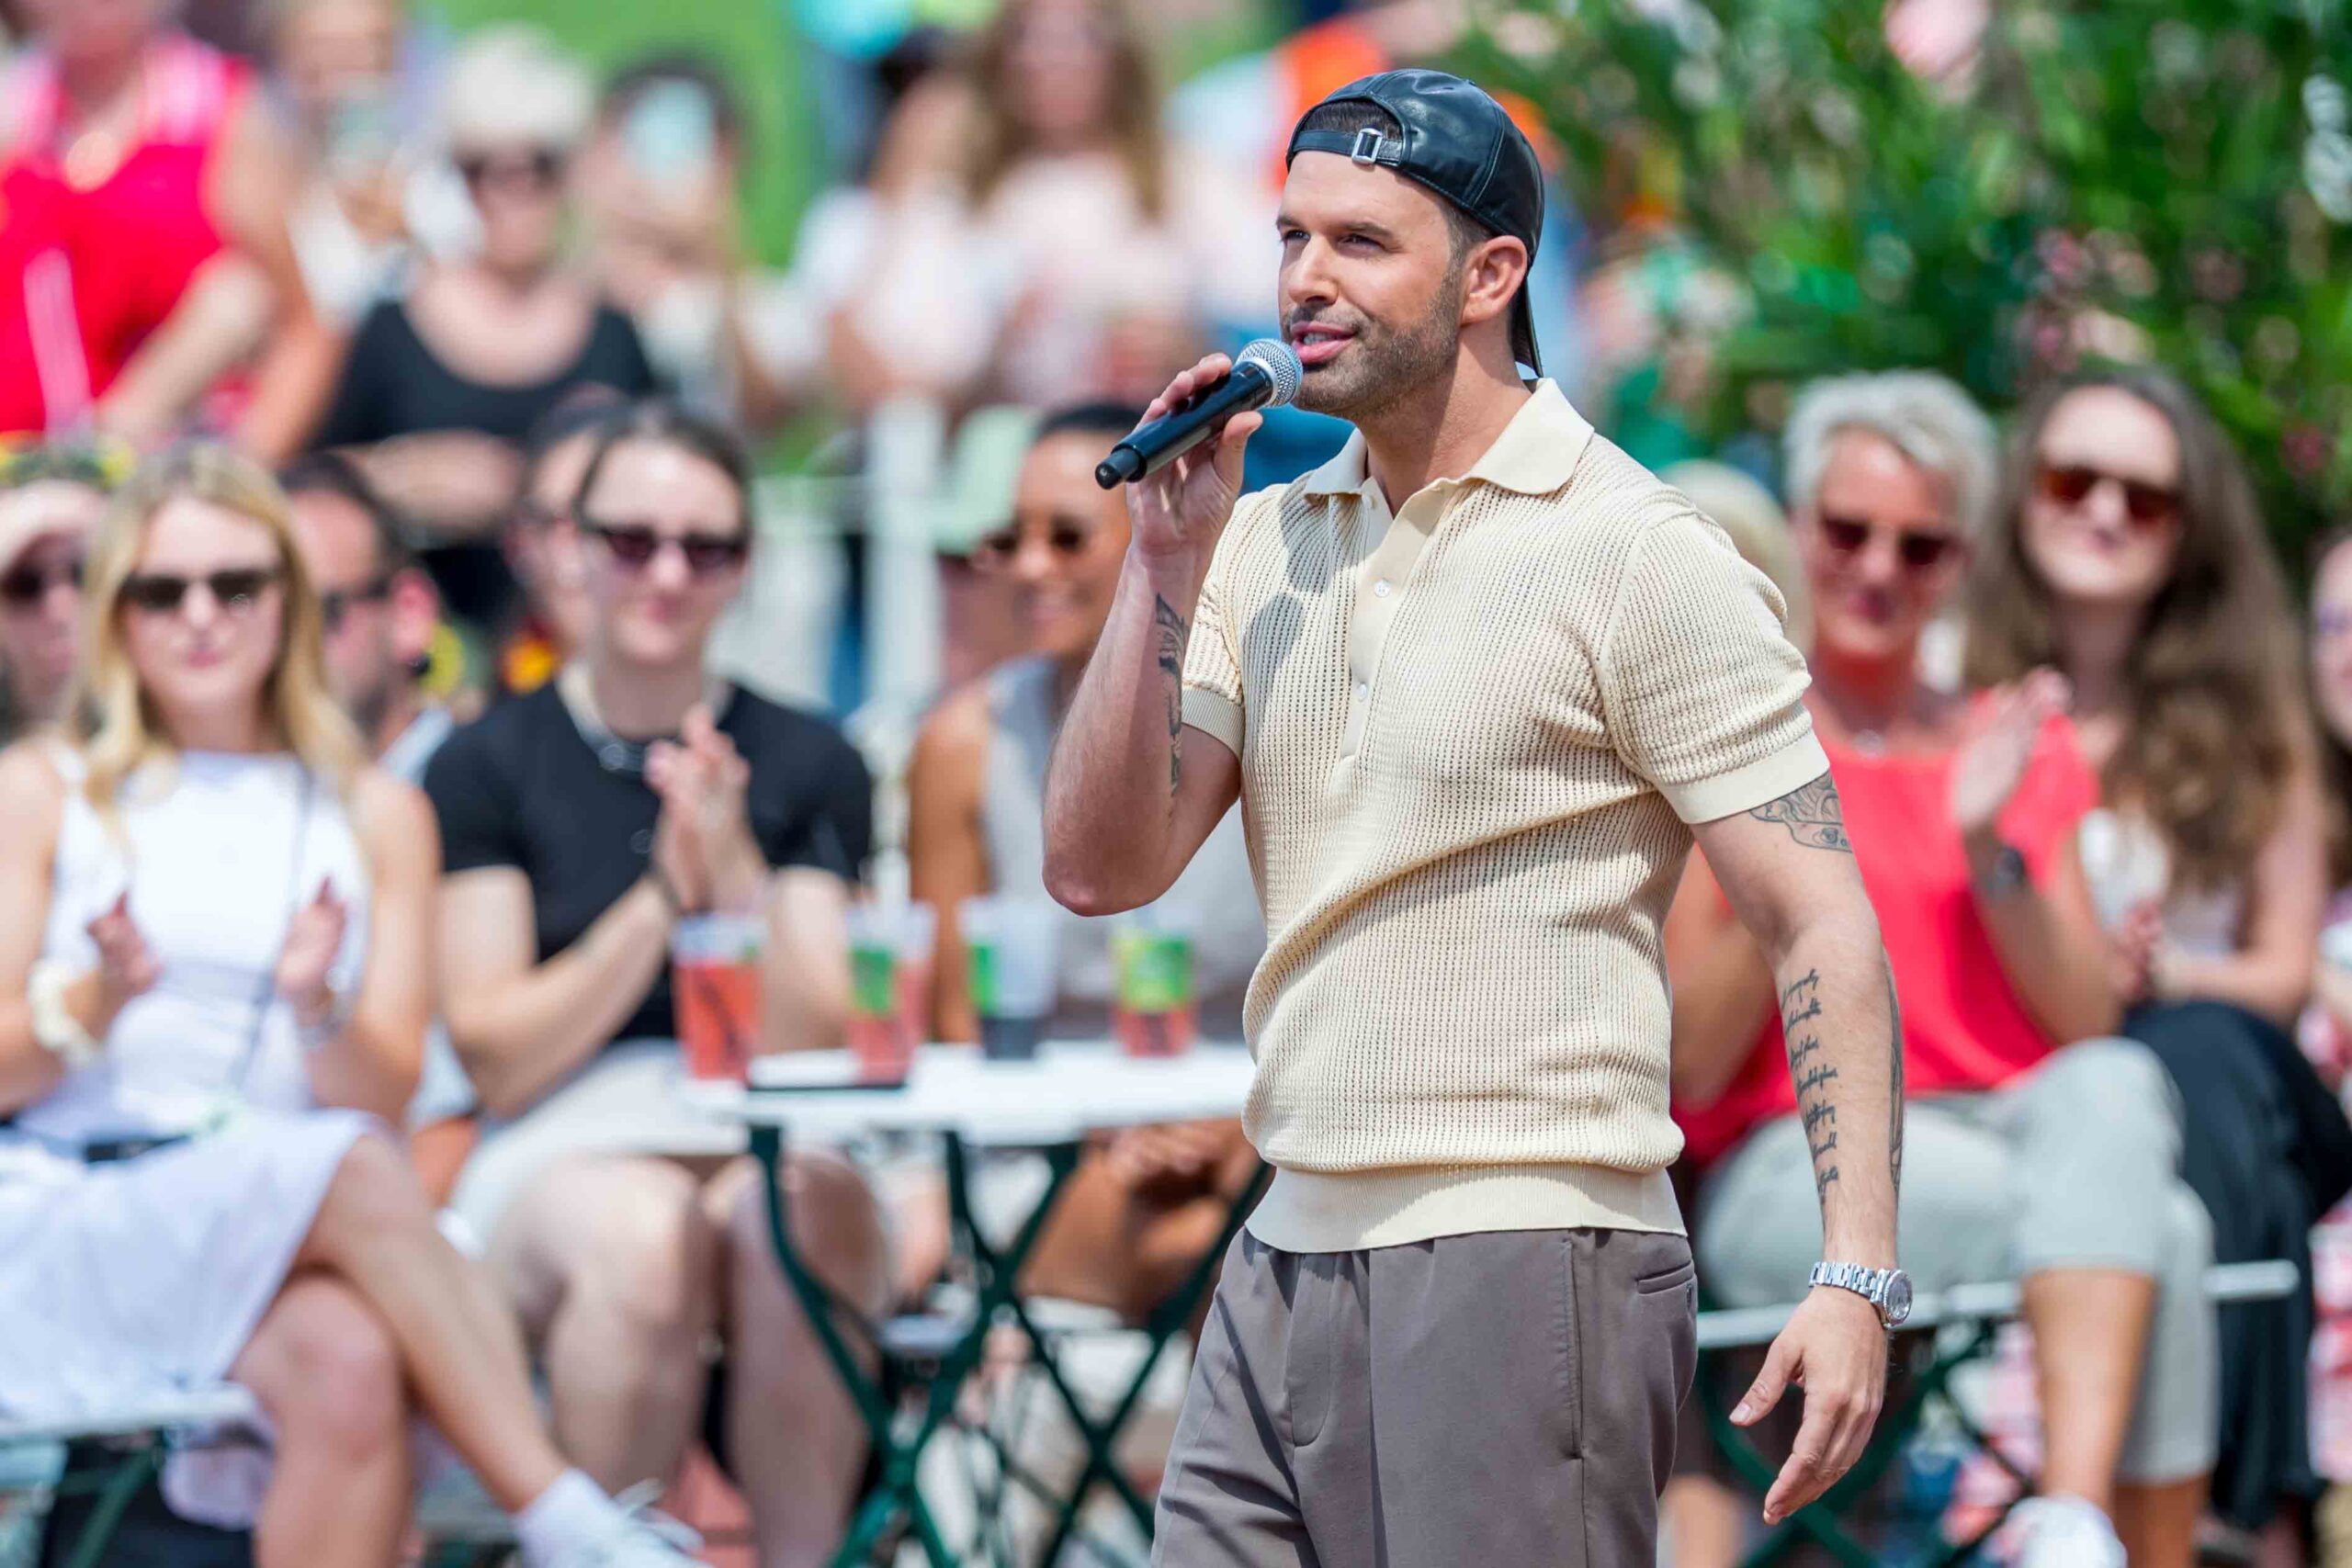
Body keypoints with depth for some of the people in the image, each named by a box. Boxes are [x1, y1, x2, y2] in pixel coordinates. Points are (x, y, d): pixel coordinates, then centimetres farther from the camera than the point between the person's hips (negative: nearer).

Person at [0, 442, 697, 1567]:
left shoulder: (377, 816, 17)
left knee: (352, 1363, -36)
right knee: (353, 1171, -33)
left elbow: (388, 1098, 7)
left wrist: (321, 1011, -14)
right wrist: (98, 999, -16)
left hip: (286, 1242, 2)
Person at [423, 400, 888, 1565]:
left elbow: (812, 1054, 4)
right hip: (560, 1152, -1)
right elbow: (497, 1062, 0)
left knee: (801, 1221, -35)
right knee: (641, 1233, -37)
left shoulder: (810, 767, 12)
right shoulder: (487, 767, 7)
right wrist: (662, 900, -10)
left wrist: (738, 877, -12)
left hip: (771, 1152, 1)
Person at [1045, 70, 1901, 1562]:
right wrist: (1165, 566, -4)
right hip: (1286, 1265, 6)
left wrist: (1857, 1274, -19)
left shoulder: (1641, 554, -6)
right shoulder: (1264, 541, 13)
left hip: (1524, 1263, -6)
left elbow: (1819, 920, -10)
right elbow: (1101, 867, 6)